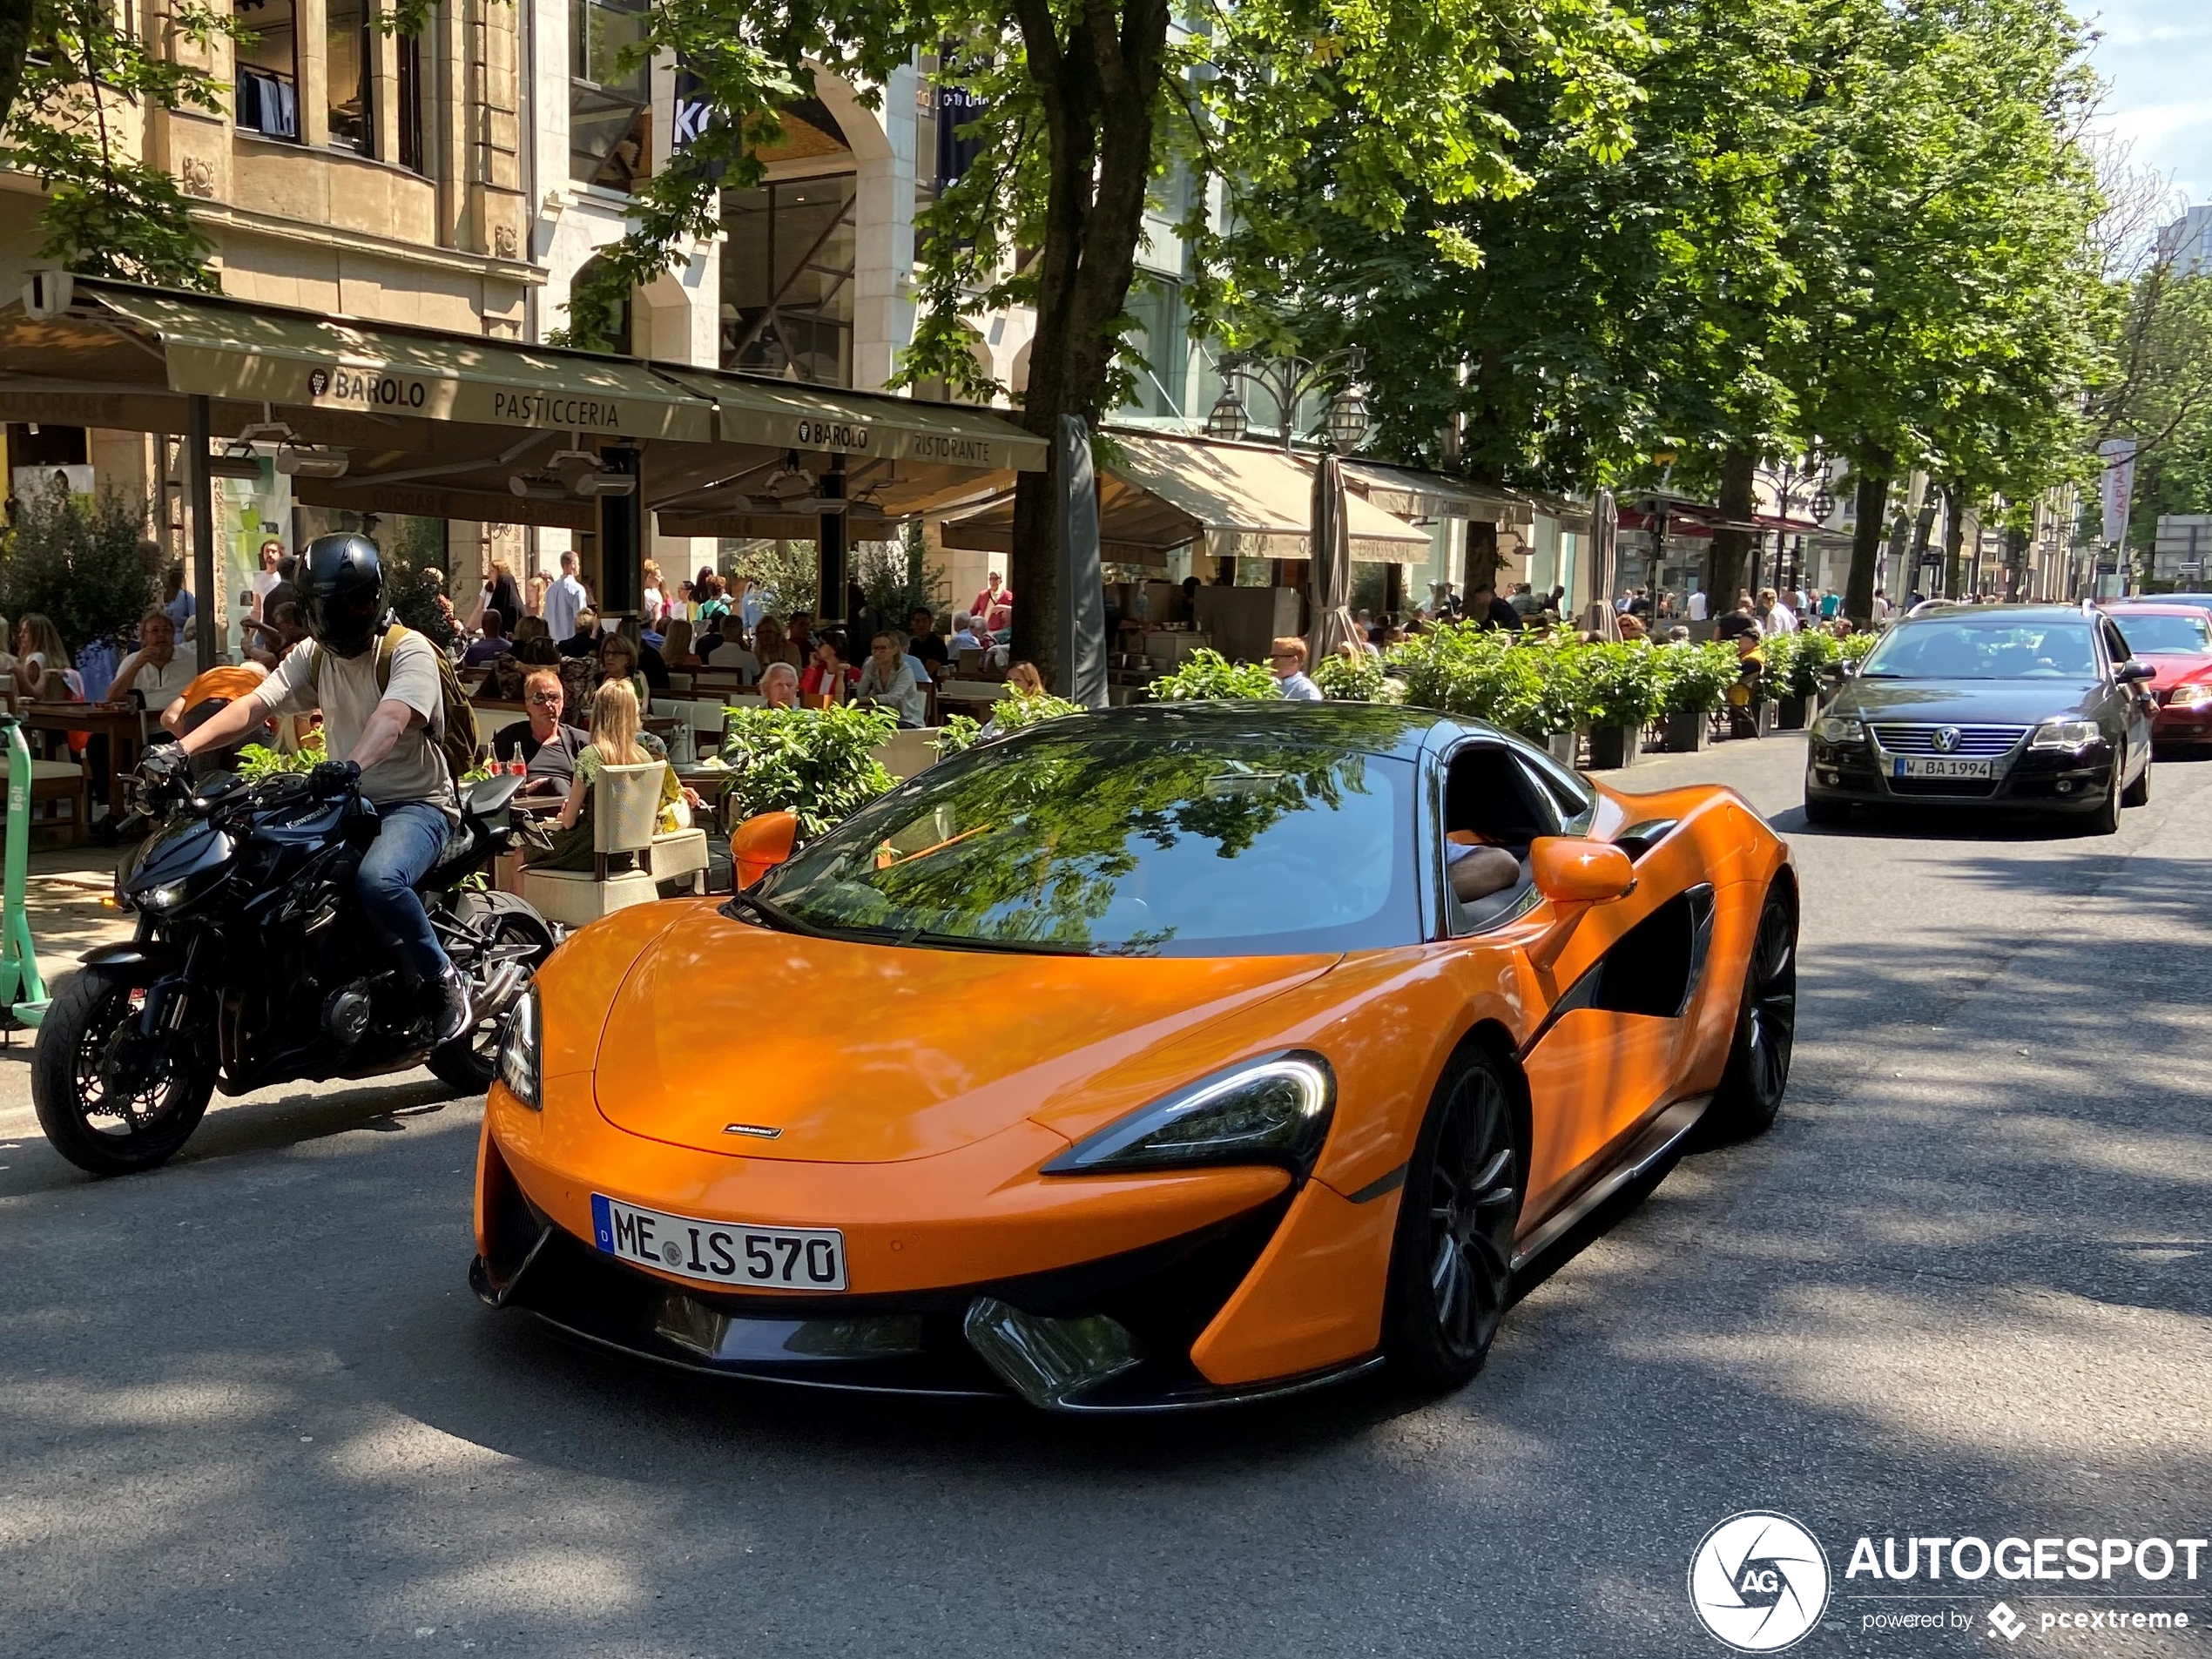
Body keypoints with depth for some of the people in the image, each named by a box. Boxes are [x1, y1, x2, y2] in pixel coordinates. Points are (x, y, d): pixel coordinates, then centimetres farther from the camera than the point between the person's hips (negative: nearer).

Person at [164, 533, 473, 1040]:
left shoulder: (408, 650, -9)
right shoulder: (312, 656, 11)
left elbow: (392, 717, -29)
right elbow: (253, 706, -1)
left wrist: (352, 765, -49)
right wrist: (183, 747, -17)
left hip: (415, 804, -7)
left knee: (377, 879, -36)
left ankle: (444, 981, -15)